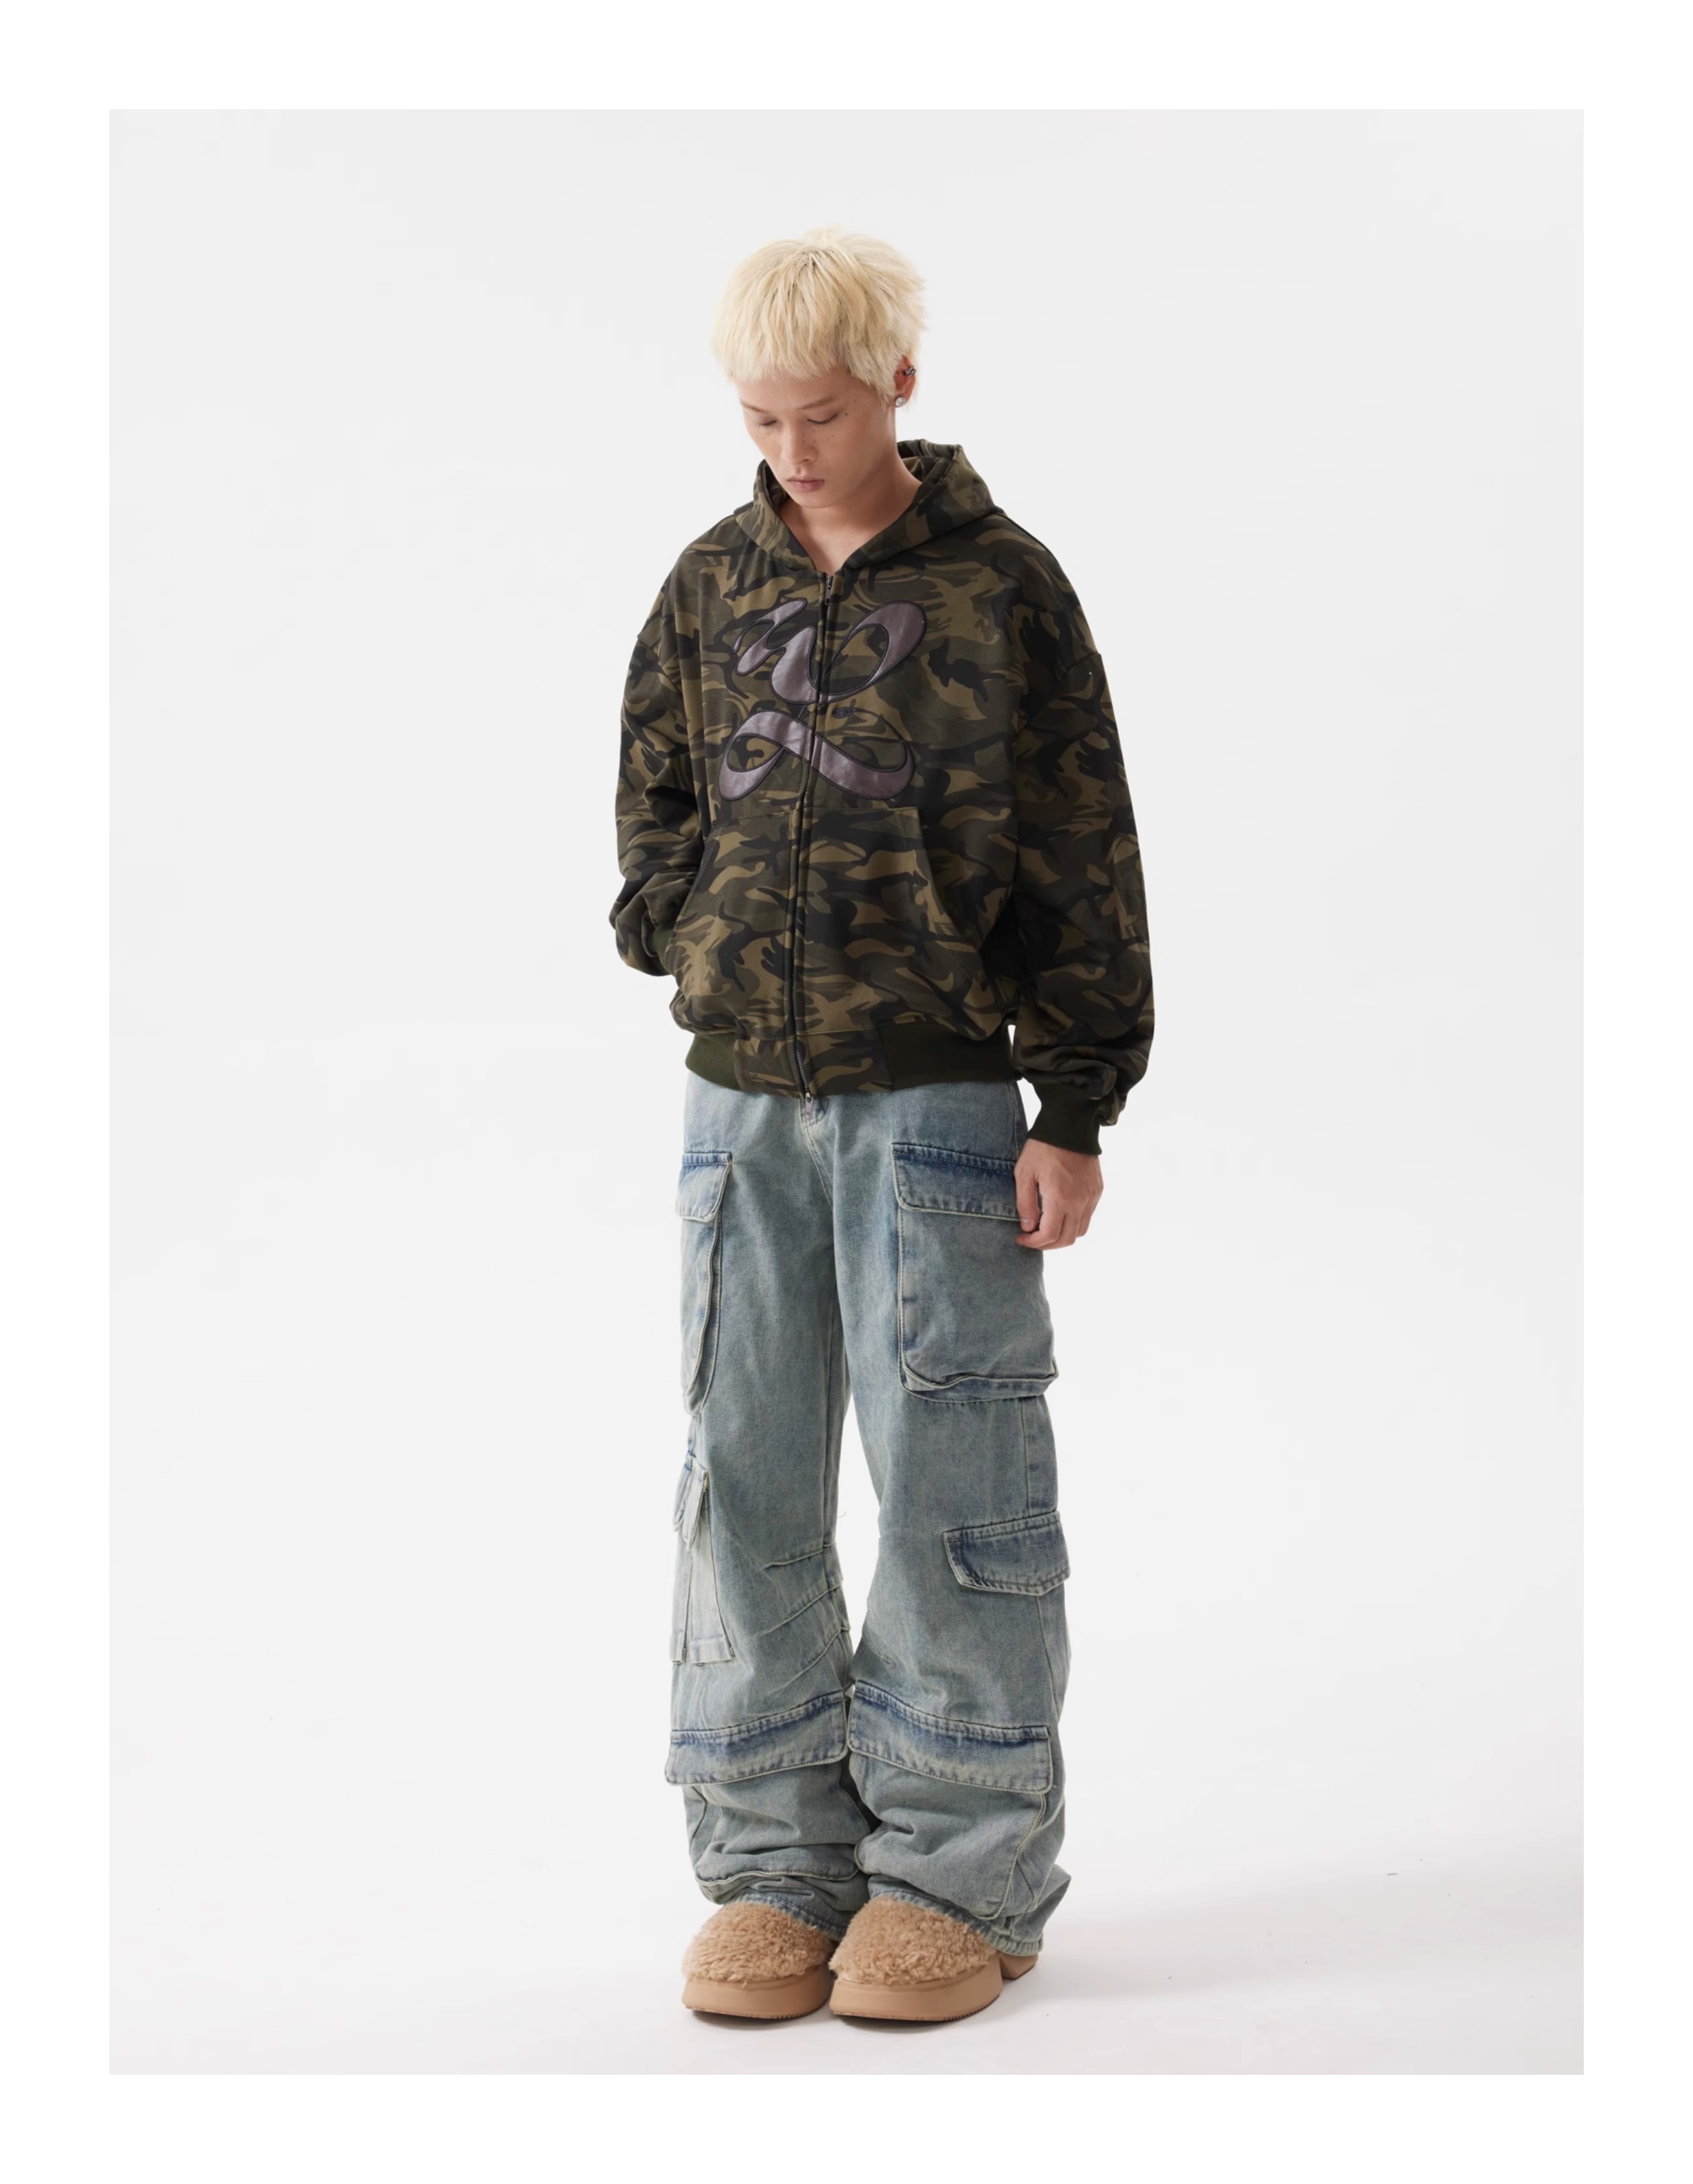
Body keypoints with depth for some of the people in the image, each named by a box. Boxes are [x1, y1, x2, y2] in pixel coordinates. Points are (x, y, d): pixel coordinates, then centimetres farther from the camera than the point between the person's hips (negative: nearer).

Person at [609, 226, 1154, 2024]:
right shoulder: (713, 584, 9)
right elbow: (655, 809, 20)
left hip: (938, 1095, -4)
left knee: (950, 1476, -1)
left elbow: (1083, 860, -1)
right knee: (746, 1476, 5)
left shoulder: (1001, 589, -2)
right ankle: (776, 1869, 17)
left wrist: (1077, 1108, -5)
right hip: (742, 1093, 4)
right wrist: (703, 950, 2)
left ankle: (960, 1876, 12)